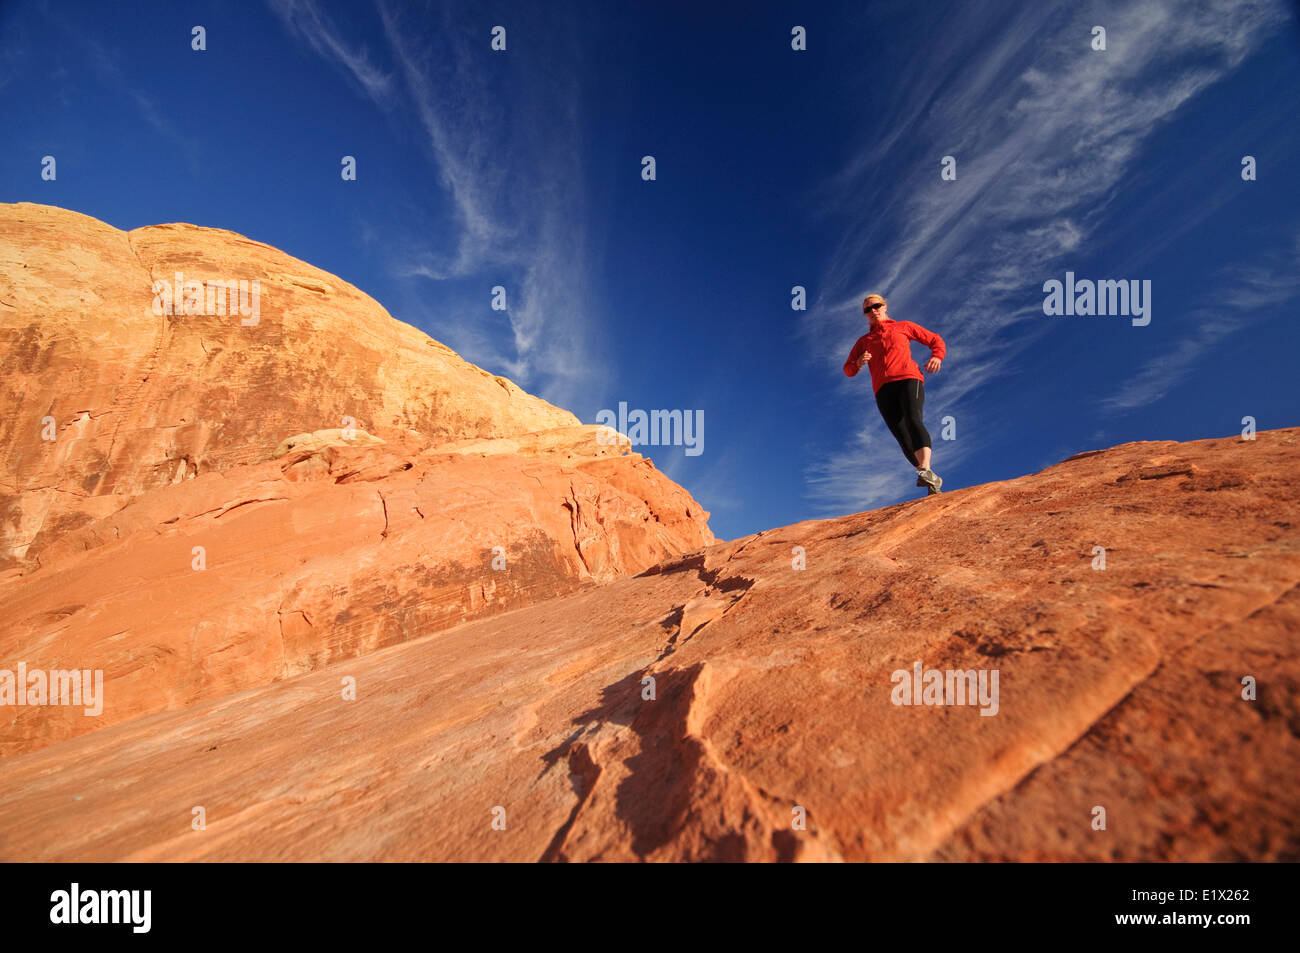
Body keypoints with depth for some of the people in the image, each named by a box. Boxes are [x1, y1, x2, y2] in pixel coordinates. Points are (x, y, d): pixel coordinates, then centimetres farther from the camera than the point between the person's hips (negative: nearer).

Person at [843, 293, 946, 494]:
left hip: (908, 379, -2)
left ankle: (926, 470, -45)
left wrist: (936, 357, 4)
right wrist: (858, 363, -3)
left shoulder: (903, 327, 25)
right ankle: (933, 480, -1)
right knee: (903, 439, -8)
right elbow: (848, 370, 21)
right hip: (883, 389, 2)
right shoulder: (864, 341, 29)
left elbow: (935, 340, 26)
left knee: (913, 420, -29)